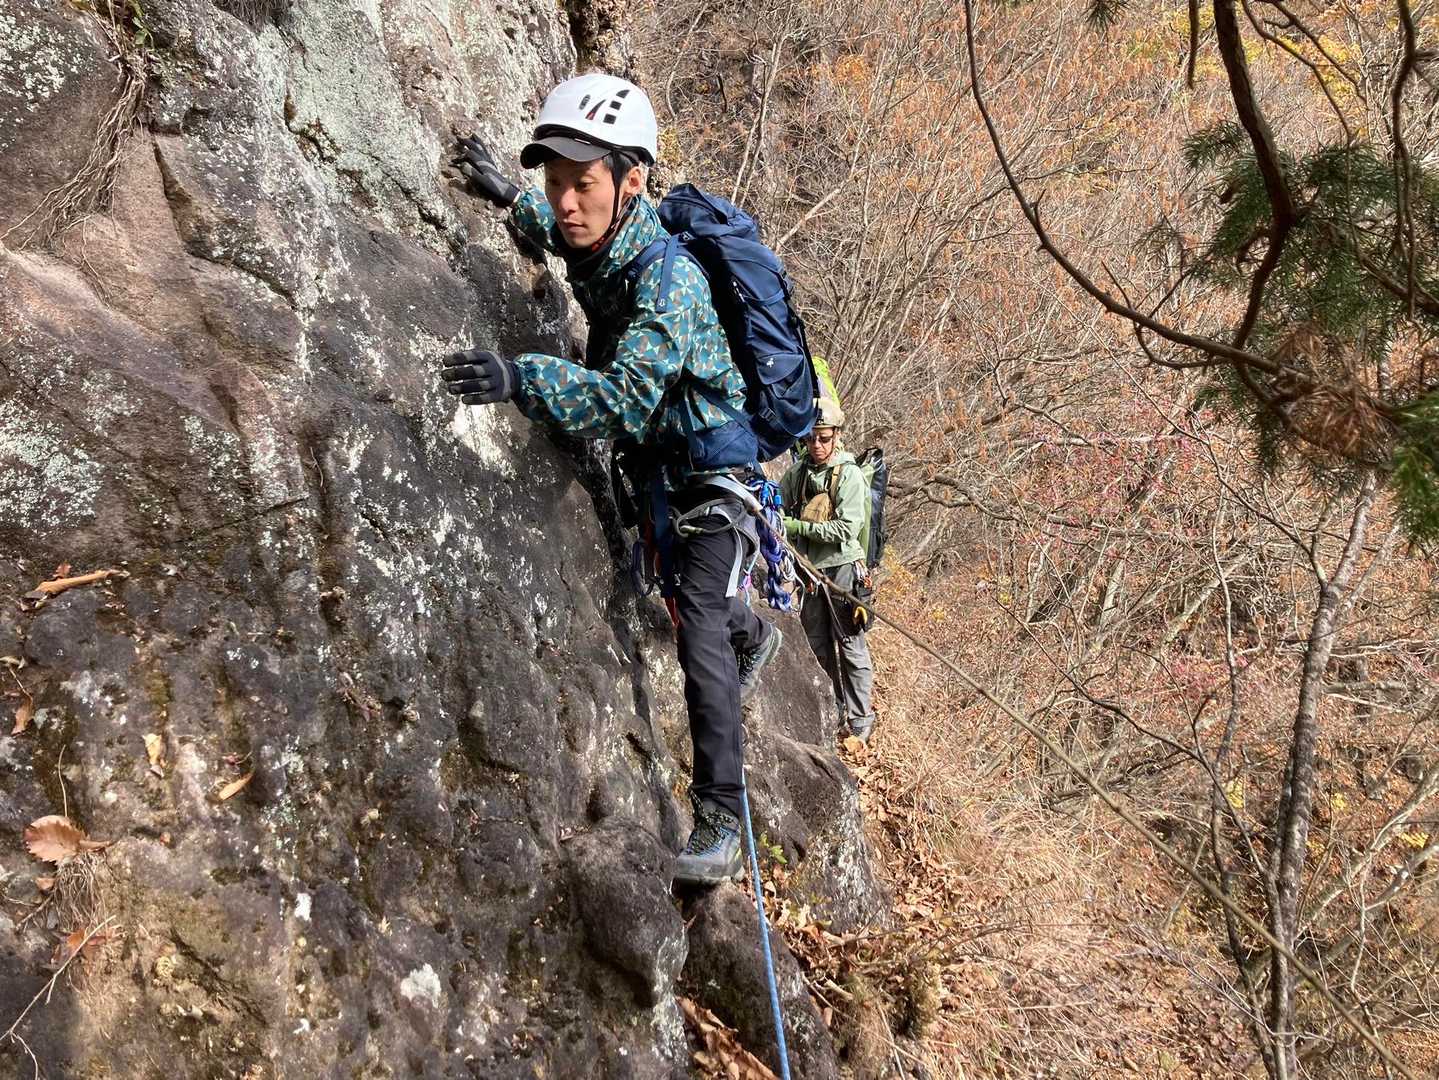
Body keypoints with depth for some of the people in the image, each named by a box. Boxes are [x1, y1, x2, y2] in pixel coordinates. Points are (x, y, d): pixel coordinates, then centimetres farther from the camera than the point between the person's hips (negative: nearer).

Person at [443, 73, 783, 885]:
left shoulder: (670, 281, -33)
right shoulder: (601, 242, -8)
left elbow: (624, 395, -47)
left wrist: (521, 377, -58)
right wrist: (510, 198, 14)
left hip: (711, 472, -9)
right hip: (655, 464, 9)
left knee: (700, 628, -20)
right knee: (685, 593, 29)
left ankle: (722, 824, -16)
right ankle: (754, 635, 61)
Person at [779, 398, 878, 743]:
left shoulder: (849, 474, -11)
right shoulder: (797, 472, 4)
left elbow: (846, 529, -18)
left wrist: (800, 526, -17)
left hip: (841, 566, -6)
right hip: (808, 567, 6)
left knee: (850, 645, -1)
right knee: (818, 645, 15)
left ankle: (861, 718, 9)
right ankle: (833, 711, 29)